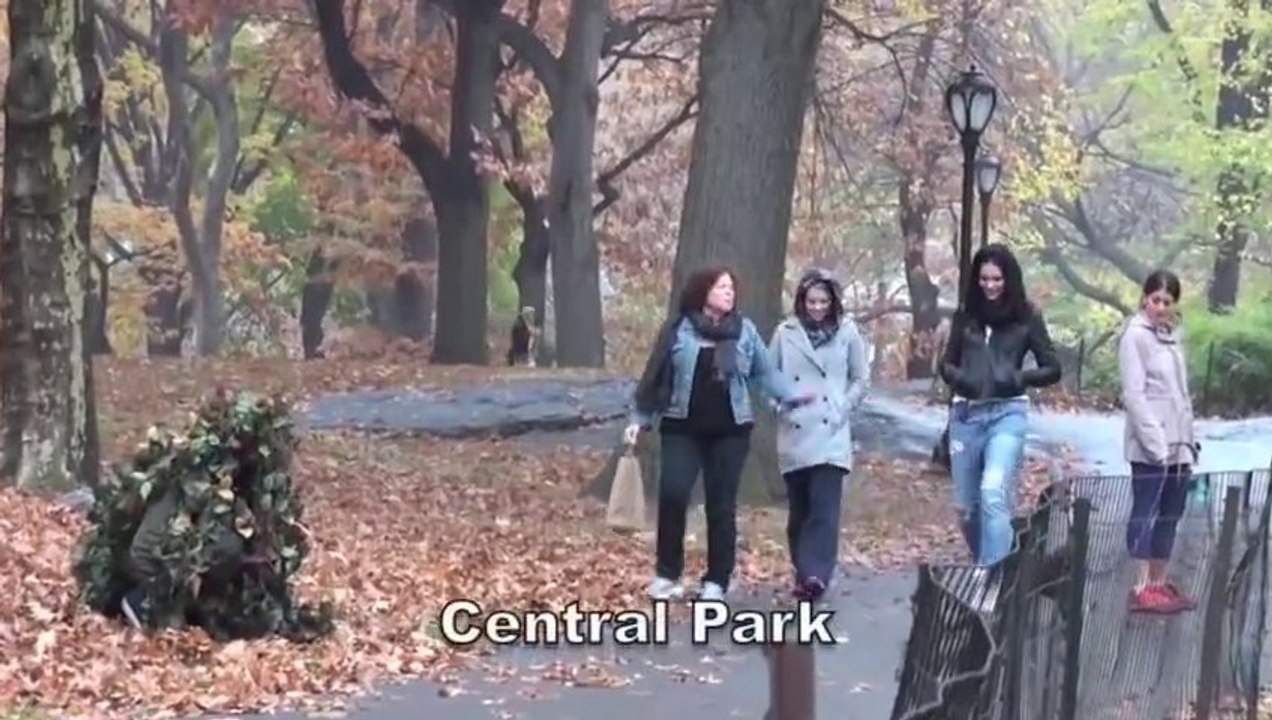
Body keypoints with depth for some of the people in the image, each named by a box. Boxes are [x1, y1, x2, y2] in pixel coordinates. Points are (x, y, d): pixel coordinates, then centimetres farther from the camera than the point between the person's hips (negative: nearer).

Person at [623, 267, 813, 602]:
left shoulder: (745, 330, 4)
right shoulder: (679, 330, -1)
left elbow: (765, 371, 5)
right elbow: (654, 376, 3)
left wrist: (791, 395, -10)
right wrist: (639, 419, 1)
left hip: (729, 431, 1)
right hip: (683, 428, -1)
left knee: (721, 505, 3)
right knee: (673, 494, -13)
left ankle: (716, 581, 13)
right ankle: (667, 574, 4)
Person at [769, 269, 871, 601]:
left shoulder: (847, 332, 2)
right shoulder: (786, 333, 3)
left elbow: (861, 379, 8)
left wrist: (843, 409, -4)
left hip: (831, 435, -2)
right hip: (795, 435, 2)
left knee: (824, 505, -13)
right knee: (799, 507, 8)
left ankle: (815, 574, -20)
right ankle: (802, 571, 19)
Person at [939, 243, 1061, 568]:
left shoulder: (1027, 317, 1)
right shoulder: (965, 316, 9)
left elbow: (1052, 369, 4)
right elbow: (946, 363, 17)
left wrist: (1019, 378, -13)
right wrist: (958, 377, -5)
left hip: (1007, 413, -4)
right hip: (966, 414, 4)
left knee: (993, 493, -23)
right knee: (966, 506, 9)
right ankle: (984, 569, 29)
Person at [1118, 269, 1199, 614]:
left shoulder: (1173, 334, 14)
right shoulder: (1136, 336, -8)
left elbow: (1180, 392, 17)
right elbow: (1134, 394, -14)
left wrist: (1189, 439, 11)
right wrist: (1155, 442, -19)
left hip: (1177, 444, 7)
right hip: (1150, 446, -7)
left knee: (1169, 515, 11)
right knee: (1146, 513, -4)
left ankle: (1159, 583, 18)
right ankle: (1142, 589, -2)